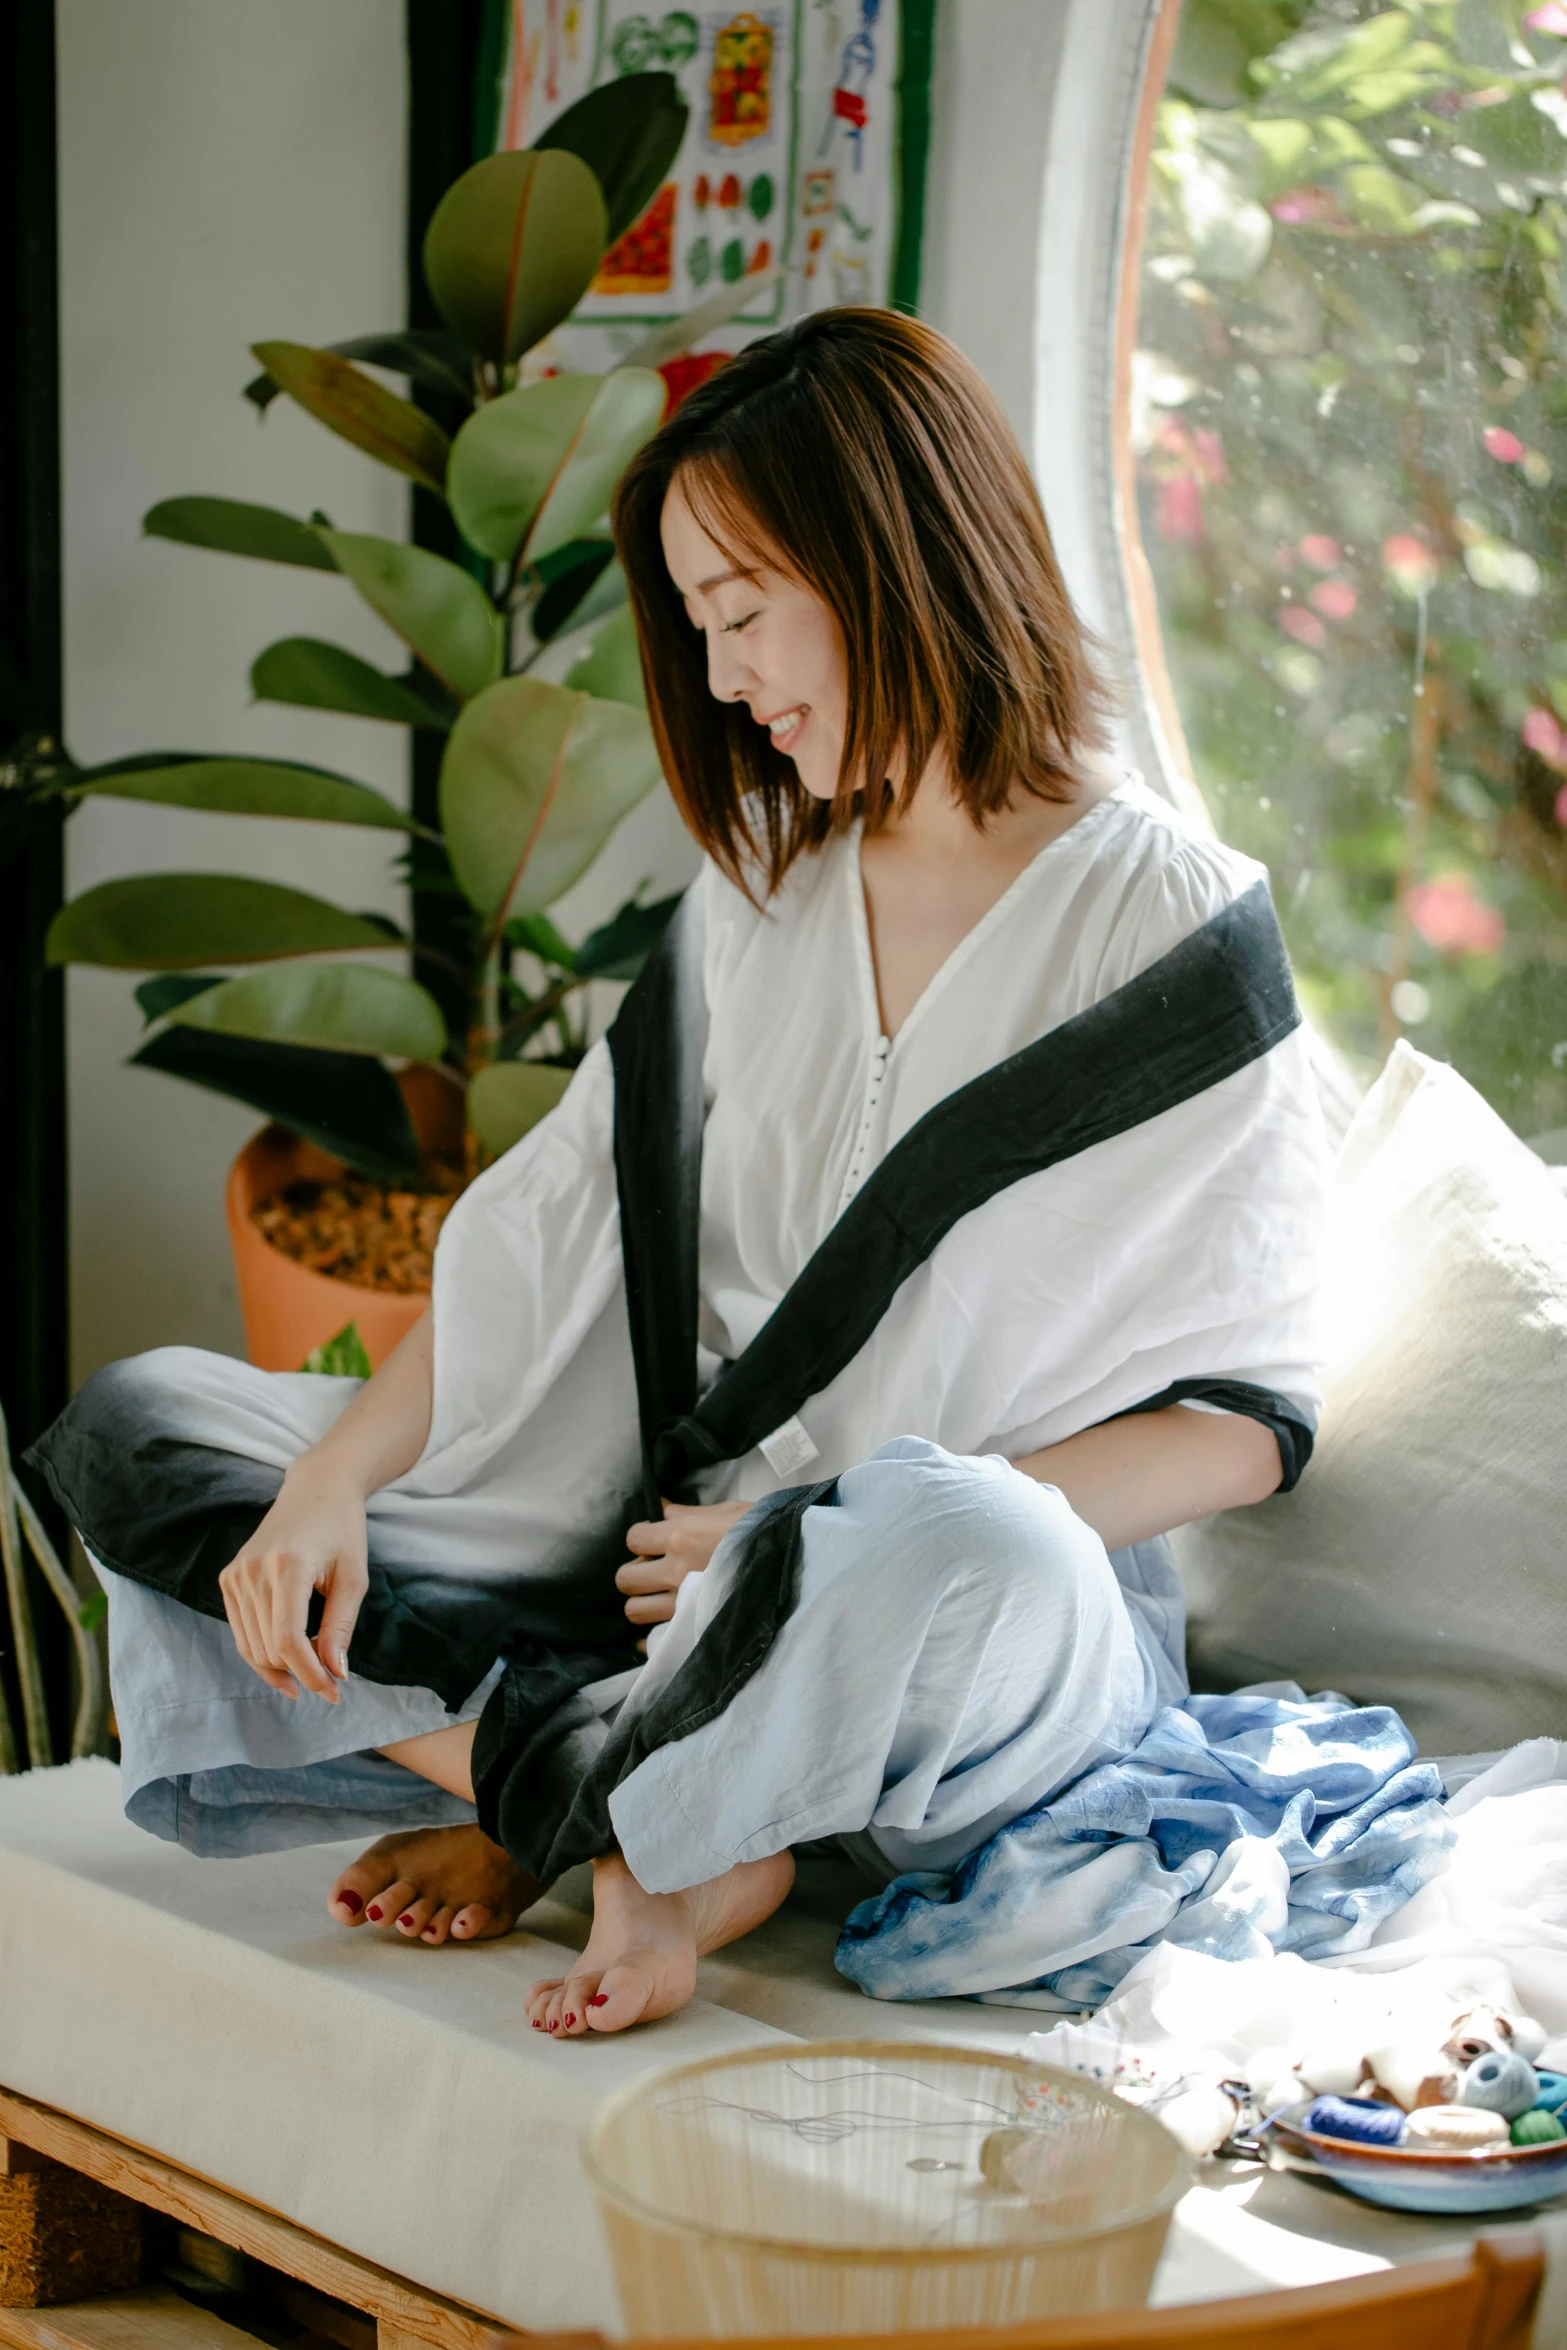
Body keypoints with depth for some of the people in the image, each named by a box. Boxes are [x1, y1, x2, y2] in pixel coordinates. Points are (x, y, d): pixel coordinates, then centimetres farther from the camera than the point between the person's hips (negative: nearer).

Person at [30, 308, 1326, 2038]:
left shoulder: (1174, 929, -8)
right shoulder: (760, 892, 12)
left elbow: (1244, 1423, -9)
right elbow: (556, 1234, 6)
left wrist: (841, 1547, -18)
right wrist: (336, 1474, -11)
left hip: (1028, 1634, -6)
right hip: (689, 1547, 6)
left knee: (975, 1555, -43)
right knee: (132, 1424, -3)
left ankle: (546, 1791, -14)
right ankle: (661, 1817, -15)